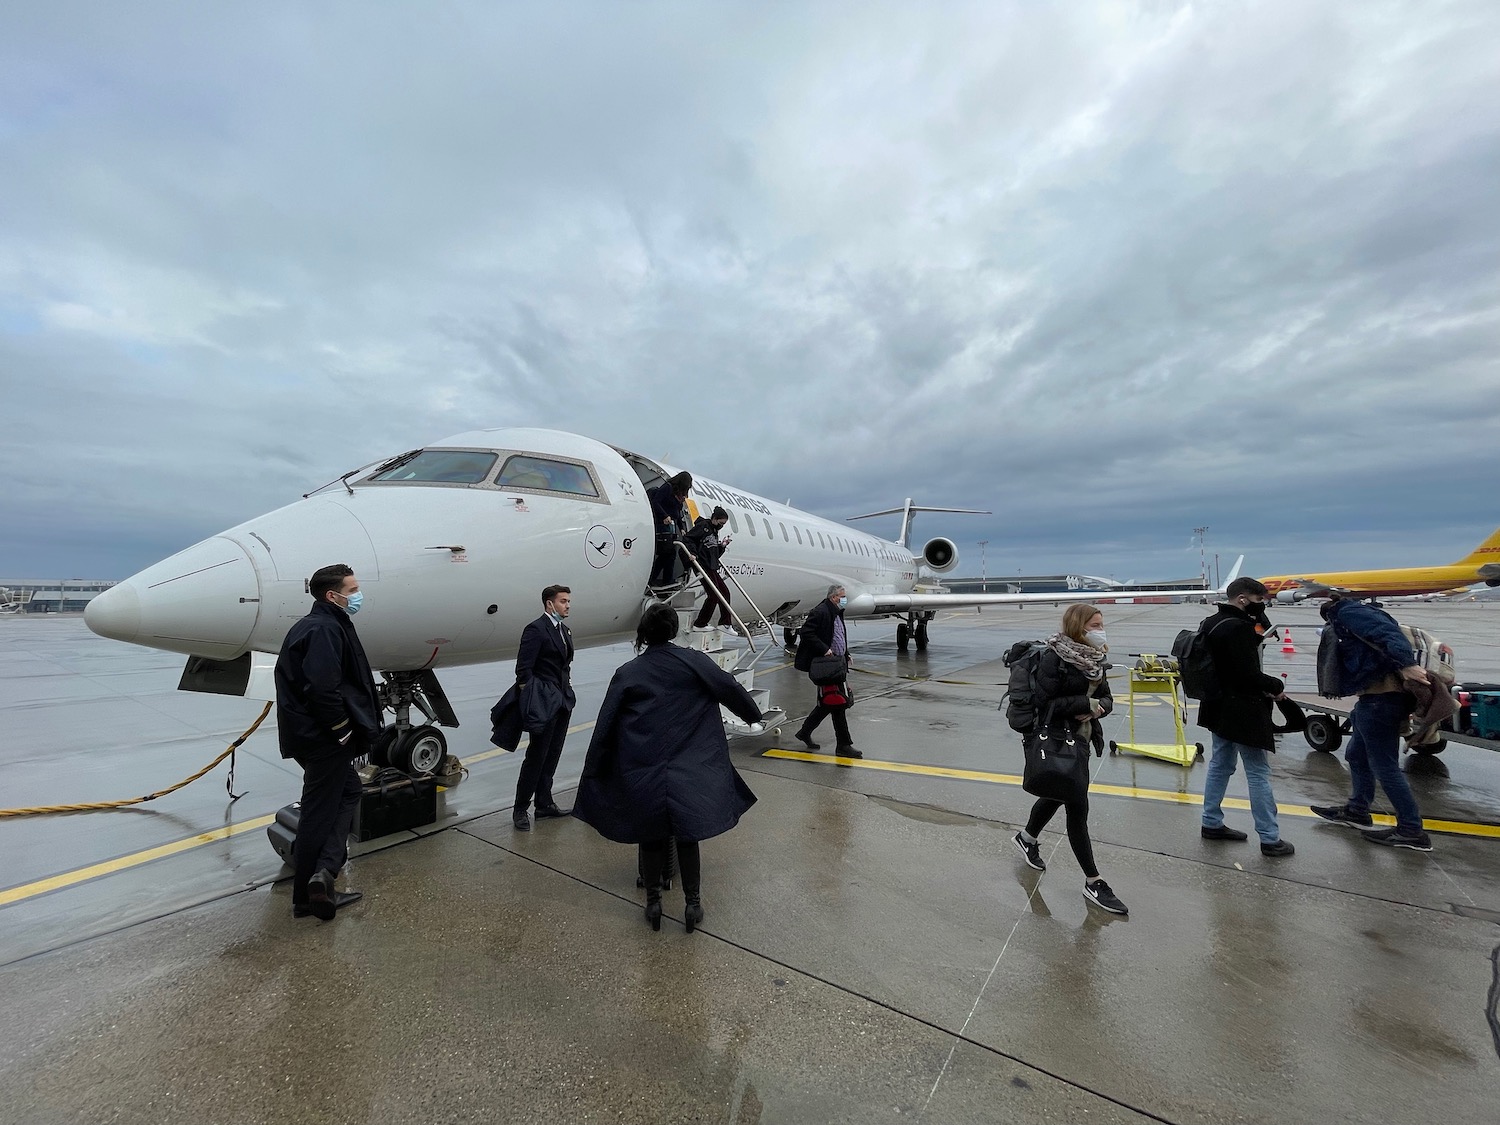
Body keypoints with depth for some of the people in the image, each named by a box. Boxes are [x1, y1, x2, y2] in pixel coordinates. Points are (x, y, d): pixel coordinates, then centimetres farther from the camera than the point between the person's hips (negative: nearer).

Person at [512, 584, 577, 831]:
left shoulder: (564, 630, 14)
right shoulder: (536, 629, -13)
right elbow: (523, 670, -16)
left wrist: (567, 692, 14)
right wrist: (529, 703, -16)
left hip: (562, 702, 8)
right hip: (544, 703, -8)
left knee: (551, 757, 15)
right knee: (536, 757, 0)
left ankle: (544, 805, 26)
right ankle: (520, 810, 13)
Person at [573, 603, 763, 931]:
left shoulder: (626, 673, -1)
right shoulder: (693, 662, -4)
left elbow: (605, 727, 1)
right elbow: (729, 689, 4)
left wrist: (592, 771, 12)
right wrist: (753, 713, 23)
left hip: (642, 774, 1)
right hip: (688, 771, 0)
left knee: (650, 837, 18)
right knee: (687, 835, 15)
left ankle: (653, 903, 30)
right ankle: (693, 904, 25)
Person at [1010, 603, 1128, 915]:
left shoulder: (1093, 658, 4)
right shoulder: (1055, 657, -19)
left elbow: (1107, 699, 8)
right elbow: (1045, 701, -22)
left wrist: (1097, 707, -14)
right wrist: (1086, 703, -22)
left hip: (1082, 740, 8)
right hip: (1059, 743, -8)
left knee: (1057, 795, 23)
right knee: (1078, 808, -1)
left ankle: (1027, 838, 47)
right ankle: (1093, 882, 13)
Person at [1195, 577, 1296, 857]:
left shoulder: (1213, 623, 9)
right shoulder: (1236, 628, -21)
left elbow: (1265, 631, 14)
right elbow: (1248, 674, -23)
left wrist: (1257, 613, 2)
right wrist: (1276, 685, -7)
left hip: (1221, 706, 10)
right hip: (1241, 710, -10)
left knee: (1220, 765, 16)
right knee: (1259, 773, 1)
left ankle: (1212, 823, 25)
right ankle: (1270, 839, 10)